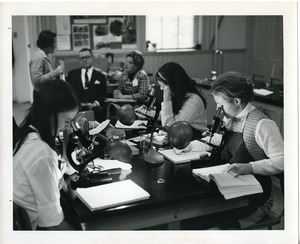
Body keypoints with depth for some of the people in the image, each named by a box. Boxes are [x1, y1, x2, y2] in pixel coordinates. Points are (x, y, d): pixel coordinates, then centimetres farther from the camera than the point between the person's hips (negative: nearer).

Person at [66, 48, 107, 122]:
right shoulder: (72, 74, 21)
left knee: (99, 111, -35)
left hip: (95, 108, 0)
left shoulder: (100, 76, 17)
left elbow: (103, 95, 10)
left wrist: (95, 103, -10)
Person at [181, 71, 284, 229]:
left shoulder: (262, 124, -19)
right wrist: (190, 146, 9)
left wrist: (250, 167, -39)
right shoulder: (230, 118, 6)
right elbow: (218, 141, 23)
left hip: (255, 198, -6)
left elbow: (281, 161, -25)